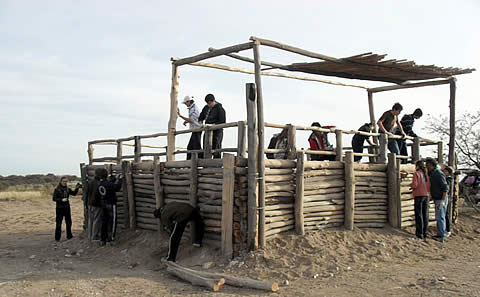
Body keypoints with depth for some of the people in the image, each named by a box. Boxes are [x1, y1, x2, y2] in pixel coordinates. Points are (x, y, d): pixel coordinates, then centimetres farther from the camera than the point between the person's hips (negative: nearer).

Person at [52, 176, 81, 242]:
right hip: (59, 208, -5)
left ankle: (69, 236, 23)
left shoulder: (68, 189, 7)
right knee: (58, 223, -2)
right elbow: (54, 198, -8)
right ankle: (57, 238, 6)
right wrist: (61, 200, -20)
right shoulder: (57, 189, -7)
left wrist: (77, 188, -10)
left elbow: (74, 193, 4)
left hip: (67, 207, 5)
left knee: (69, 222, 11)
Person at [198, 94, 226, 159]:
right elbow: (201, 117, 23)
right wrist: (200, 122, 2)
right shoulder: (206, 108, 12)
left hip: (216, 131, -7)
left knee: (216, 149, -7)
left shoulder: (219, 108, -8)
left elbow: (222, 122, -13)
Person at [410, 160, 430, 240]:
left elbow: (414, 184, -16)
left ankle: (419, 234, -2)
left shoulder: (416, 173, -7)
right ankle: (424, 233, 13)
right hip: (426, 195, 6)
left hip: (419, 195, -6)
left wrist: (410, 185, 5)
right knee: (425, 215, 9)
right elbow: (429, 186, 9)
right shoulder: (426, 174, 11)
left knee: (418, 215, -2)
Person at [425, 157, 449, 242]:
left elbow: (445, 188, -24)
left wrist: (443, 201, -27)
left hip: (441, 199, -10)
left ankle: (441, 236, -3)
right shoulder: (432, 173, 9)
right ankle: (443, 234, 20)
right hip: (437, 199, 10)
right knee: (440, 217, 13)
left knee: (439, 217, -7)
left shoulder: (439, 174, -20)